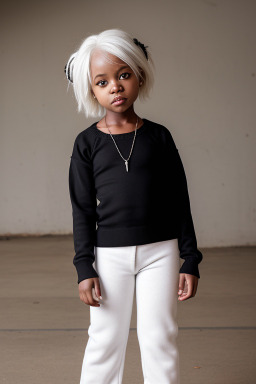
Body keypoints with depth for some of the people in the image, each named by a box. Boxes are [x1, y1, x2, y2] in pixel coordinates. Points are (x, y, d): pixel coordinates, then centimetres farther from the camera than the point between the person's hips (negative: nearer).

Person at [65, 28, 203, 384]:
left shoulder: (159, 136, 0)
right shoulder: (87, 142, 0)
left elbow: (179, 201, 3)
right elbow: (83, 209, 1)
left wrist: (190, 261, 1)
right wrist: (84, 268, -5)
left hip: (160, 250, 0)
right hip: (110, 254, 0)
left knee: (159, 337, 5)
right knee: (105, 339, 7)